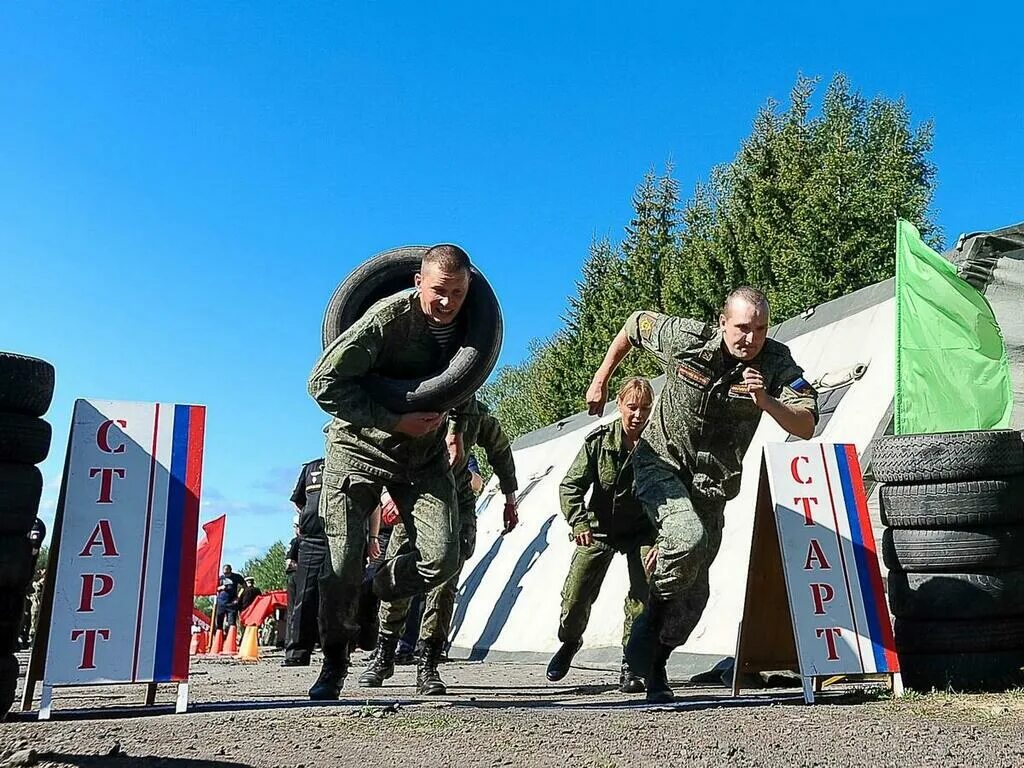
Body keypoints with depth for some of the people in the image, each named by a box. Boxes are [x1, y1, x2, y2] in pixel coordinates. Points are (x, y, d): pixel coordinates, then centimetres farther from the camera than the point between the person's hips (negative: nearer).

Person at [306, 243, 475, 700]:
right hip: (359, 447, -3)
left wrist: (454, 432, 3)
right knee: (342, 564, -6)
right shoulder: (387, 318, -21)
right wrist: (394, 422, -25)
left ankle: (380, 592, 21)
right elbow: (324, 383, -22)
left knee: (443, 557, -11)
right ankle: (334, 662, 18)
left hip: (424, 456, 4)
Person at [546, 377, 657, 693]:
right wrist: (578, 522, -28)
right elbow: (571, 485, -14)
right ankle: (569, 642, 32)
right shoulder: (599, 440, -16)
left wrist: (659, 540, -25)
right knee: (575, 596, 0)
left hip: (641, 531, 0)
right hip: (599, 528, 1)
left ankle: (630, 664, 4)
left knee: (643, 596, -15)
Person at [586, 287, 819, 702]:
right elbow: (635, 324, 0)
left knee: (694, 590, 8)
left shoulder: (777, 363, -15)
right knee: (688, 537, -32)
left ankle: (653, 665, 30)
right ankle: (646, 632, -7)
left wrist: (765, 401, -40)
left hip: (711, 483, 4)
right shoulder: (685, 338, -19)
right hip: (661, 462, -3)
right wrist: (601, 380, 6)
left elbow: (806, 426, -22)